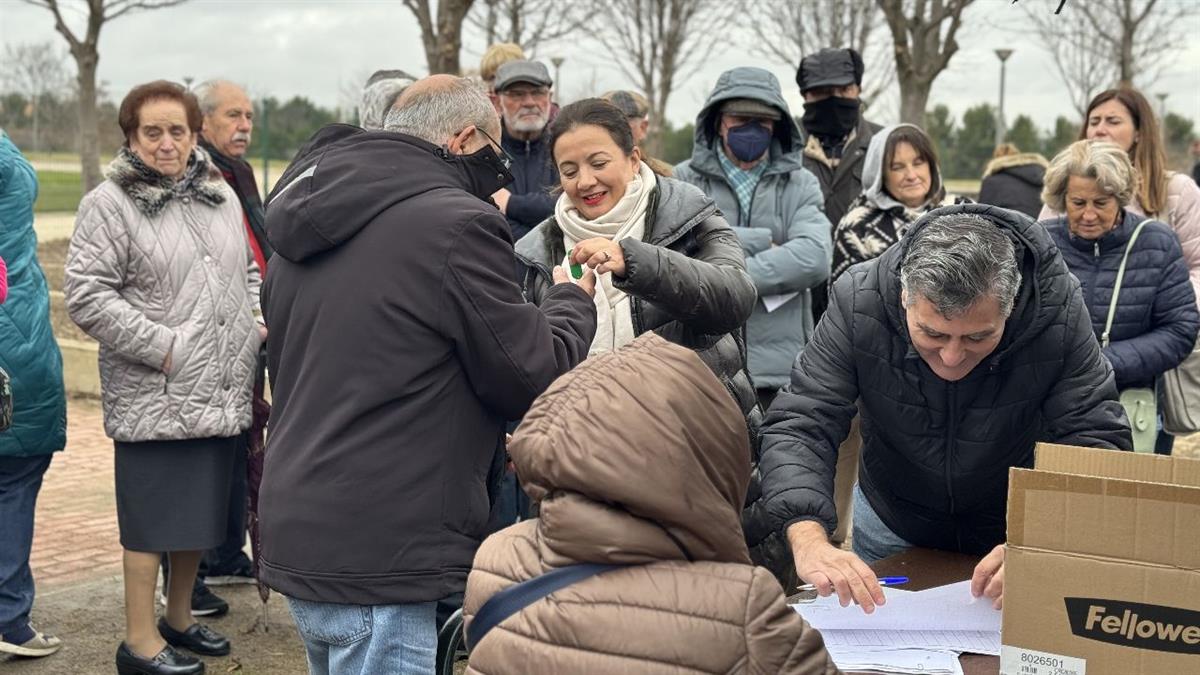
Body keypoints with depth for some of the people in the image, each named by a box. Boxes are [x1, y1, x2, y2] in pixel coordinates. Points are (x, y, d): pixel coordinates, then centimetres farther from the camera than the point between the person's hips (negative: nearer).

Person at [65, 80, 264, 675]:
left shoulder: (220, 196, 12)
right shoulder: (109, 205, -7)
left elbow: (247, 270, 24)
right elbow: (86, 296, -13)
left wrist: (257, 321, 7)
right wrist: (162, 347, -16)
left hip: (220, 393, 6)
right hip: (154, 397, -6)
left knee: (201, 512, 15)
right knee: (154, 516, 0)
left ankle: (179, 616, 33)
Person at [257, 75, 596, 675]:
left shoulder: (306, 228, 11)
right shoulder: (457, 224, -15)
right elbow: (533, 375, -9)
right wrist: (572, 306, 11)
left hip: (297, 535, 9)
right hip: (377, 556, -9)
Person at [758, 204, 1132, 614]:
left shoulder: (1059, 309, -29)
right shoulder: (857, 302, -28)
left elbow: (1097, 440, -29)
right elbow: (798, 427, -29)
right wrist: (809, 538, -48)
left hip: (1015, 528, -1)